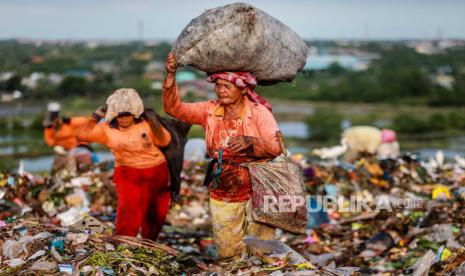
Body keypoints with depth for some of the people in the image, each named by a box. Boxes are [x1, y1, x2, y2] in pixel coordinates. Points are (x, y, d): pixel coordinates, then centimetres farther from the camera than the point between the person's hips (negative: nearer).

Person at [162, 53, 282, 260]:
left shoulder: (259, 112, -10)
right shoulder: (210, 111, 0)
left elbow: (276, 147, -21)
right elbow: (174, 108, -7)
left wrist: (249, 141, -38)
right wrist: (170, 76, -20)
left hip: (256, 191, -3)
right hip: (222, 196, 3)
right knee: (229, 256, 13)